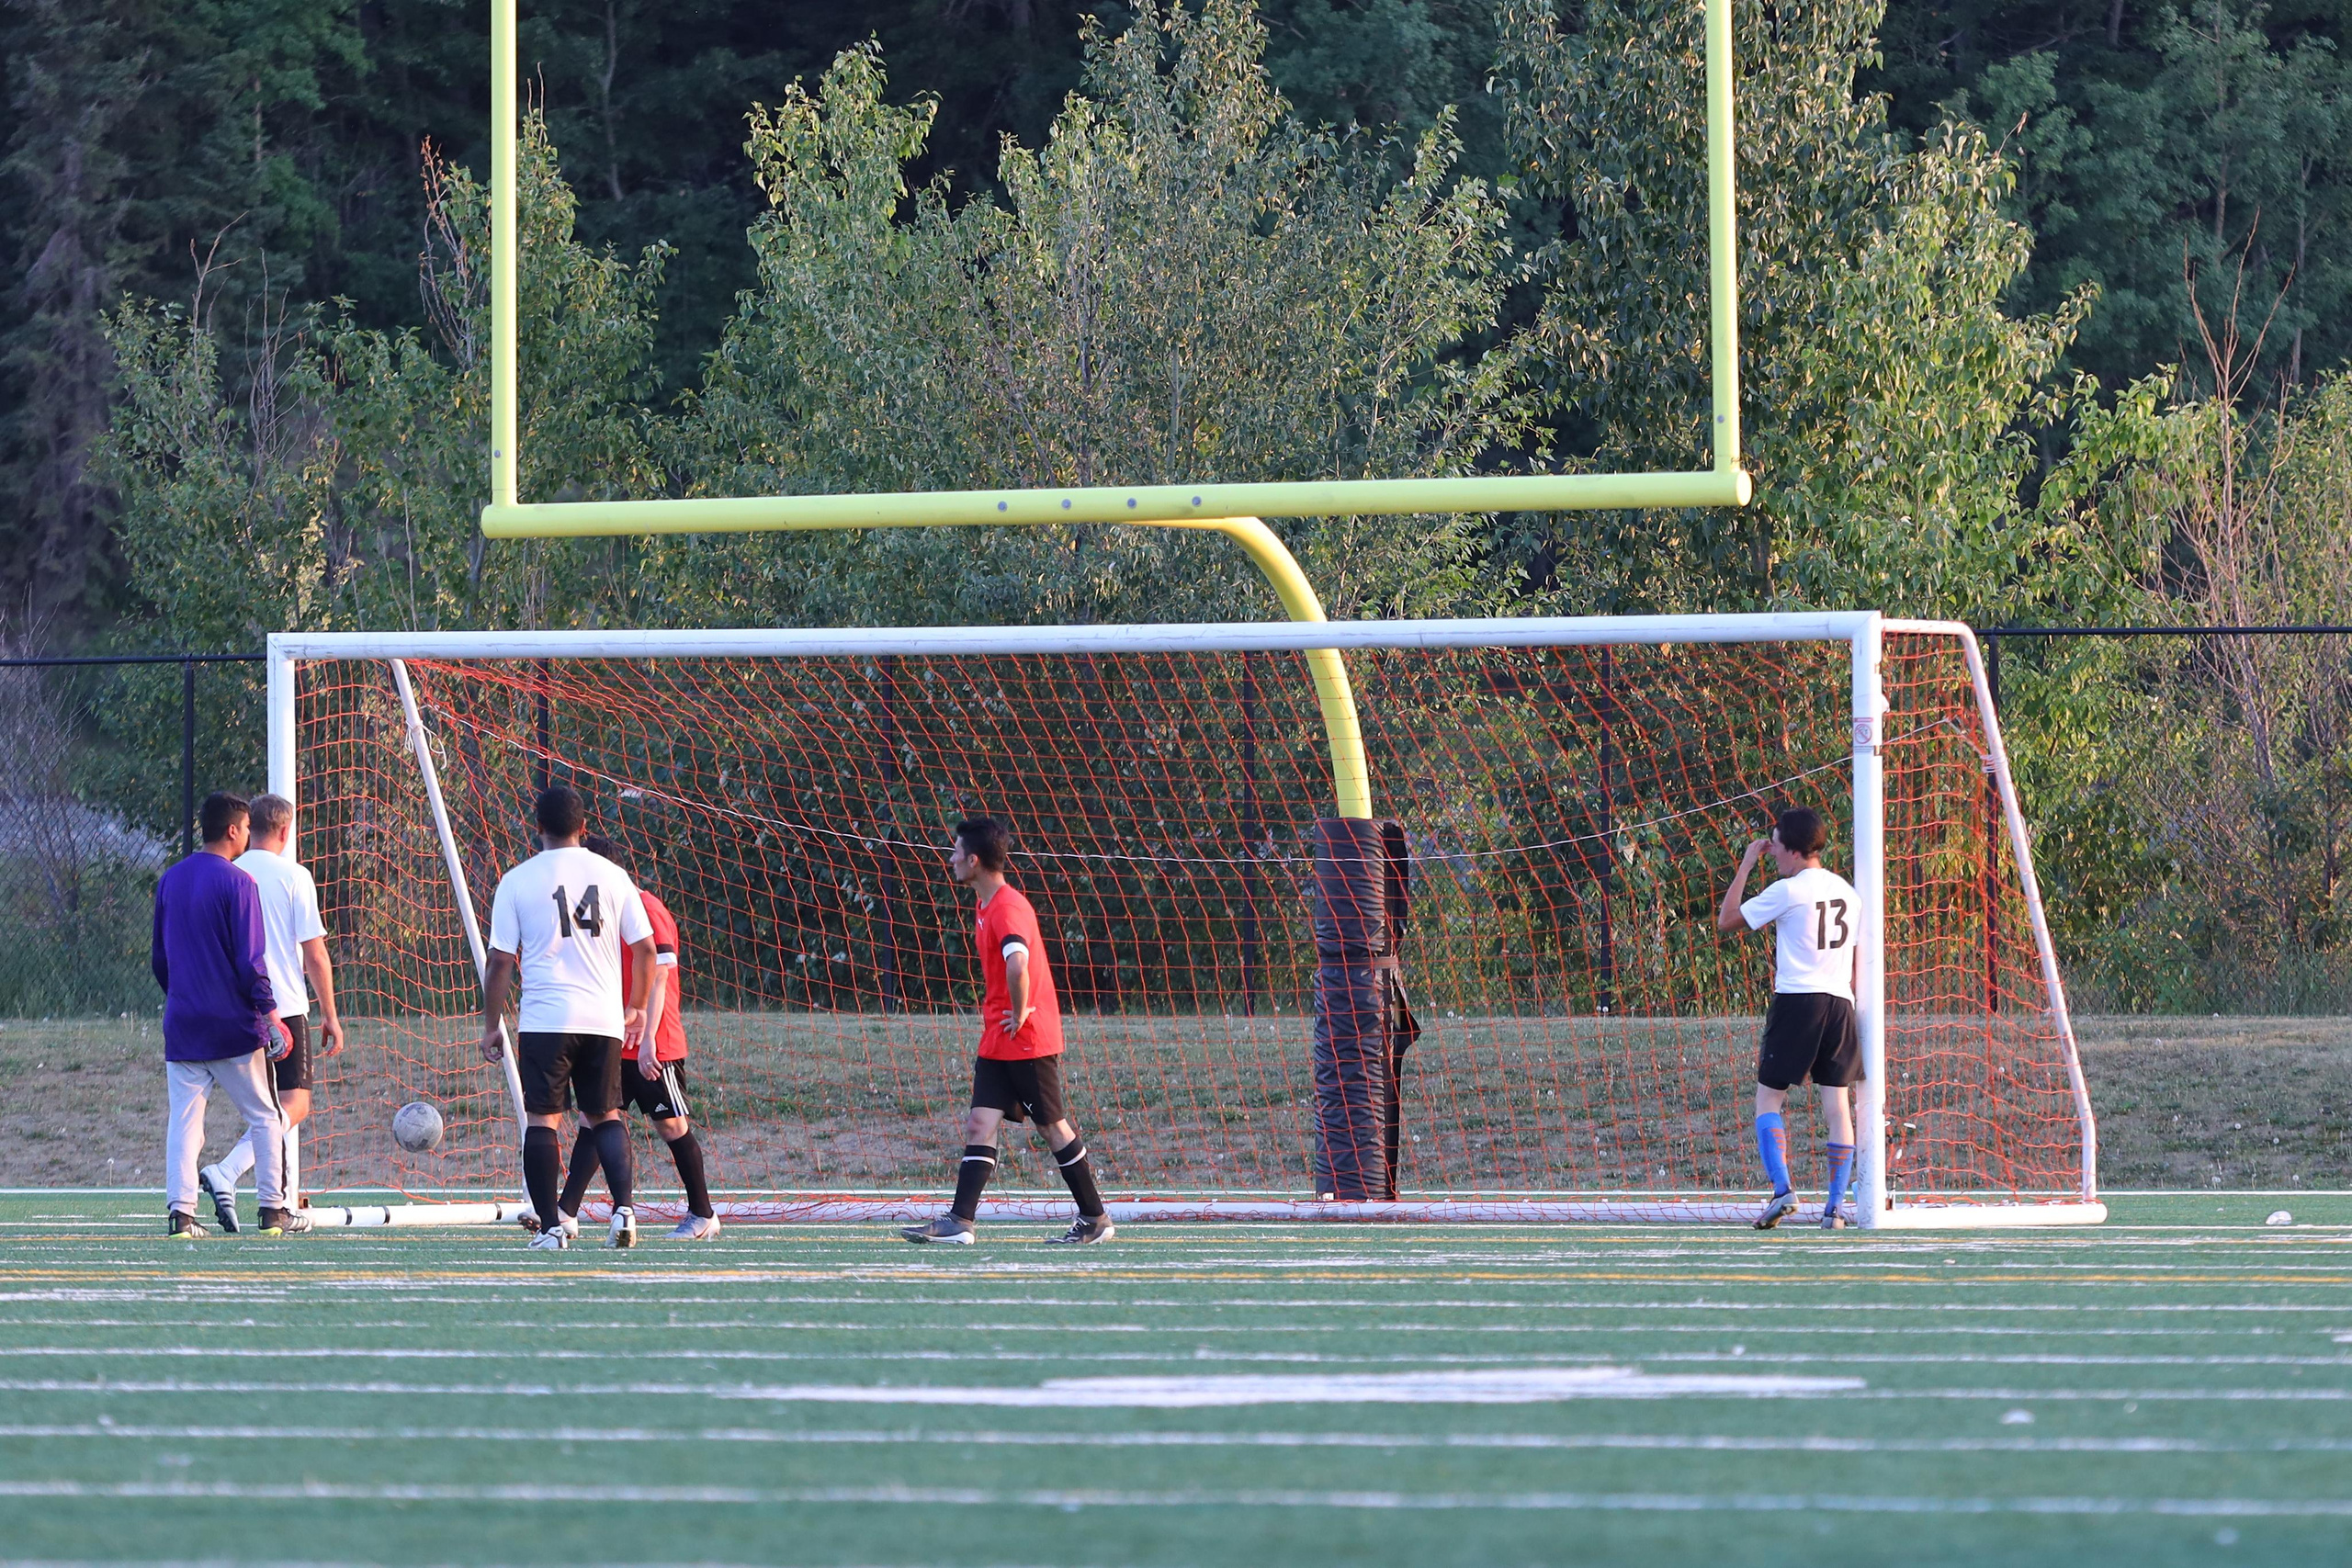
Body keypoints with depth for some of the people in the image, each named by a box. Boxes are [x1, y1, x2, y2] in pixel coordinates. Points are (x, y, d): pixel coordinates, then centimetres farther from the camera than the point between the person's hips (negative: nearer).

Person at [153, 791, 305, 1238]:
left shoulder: (170, 881, 9)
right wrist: (271, 1014, -9)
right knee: (265, 1117, 7)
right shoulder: (238, 883, -10)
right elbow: (250, 960, -14)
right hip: (234, 1025, -5)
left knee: (184, 1118, 3)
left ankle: (180, 1209, -7)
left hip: (183, 1021, 5)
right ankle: (273, 1209, 6)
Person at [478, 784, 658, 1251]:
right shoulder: (612, 875, 5)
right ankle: (623, 1208, -4)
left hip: (545, 1019, -3)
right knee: (605, 1115, 13)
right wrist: (637, 1007, 22)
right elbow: (645, 949, 8)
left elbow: (501, 962, -1)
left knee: (543, 1119, 1)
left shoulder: (517, 881, -1)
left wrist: (493, 1025, 8)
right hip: (604, 1019, 3)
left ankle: (550, 1226, -5)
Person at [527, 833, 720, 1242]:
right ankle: (566, 1212, -10)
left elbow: (657, 982, -18)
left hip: (652, 1049, -8)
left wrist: (647, 1039, -23)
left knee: (672, 1126, 2)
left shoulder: (648, 912, -13)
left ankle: (703, 1216, 14)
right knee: (593, 1120, -3)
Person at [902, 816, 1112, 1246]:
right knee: (980, 1125, 0)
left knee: (1053, 1126, 1)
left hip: (1028, 1041, -9)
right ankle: (960, 1222, -7)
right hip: (997, 1042, 9)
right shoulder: (990, 906, 13)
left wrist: (1019, 1017, -24)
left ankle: (1096, 1218, 12)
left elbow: (1018, 966, -36)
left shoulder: (1008, 908, -19)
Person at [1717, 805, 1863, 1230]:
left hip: (1796, 1002, -5)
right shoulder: (1848, 892, 13)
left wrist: (1746, 865, 7)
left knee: (1768, 1099, 2)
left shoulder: (1787, 891, -7)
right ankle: (1836, 1206, -1)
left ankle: (1781, 1191, -14)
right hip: (1839, 1004, 5)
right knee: (1837, 1105, 3)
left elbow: (1726, 920, 1)